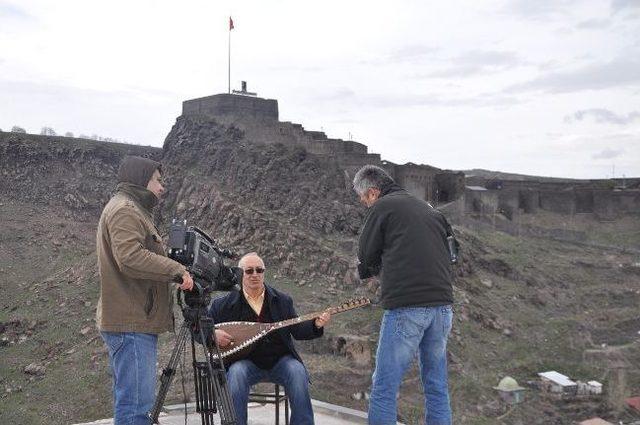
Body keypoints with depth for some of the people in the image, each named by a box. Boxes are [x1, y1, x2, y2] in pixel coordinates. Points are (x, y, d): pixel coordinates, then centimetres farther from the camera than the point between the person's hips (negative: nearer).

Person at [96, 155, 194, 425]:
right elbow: (130, 257, -23)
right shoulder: (124, 209, -9)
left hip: (134, 322, 11)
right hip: (131, 323, -11)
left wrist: (173, 273, 16)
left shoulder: (131, 209, 24)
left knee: (131, 401, 15)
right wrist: (177, 270, -18)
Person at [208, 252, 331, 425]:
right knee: (236, 373, -34)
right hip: (246, 362, -1)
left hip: (280, 360, 1)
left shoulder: (282, 300, 10)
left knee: (297, 372, -28)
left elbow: (297, 330, 10)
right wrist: (213, 334, -15)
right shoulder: (225, 304, 4)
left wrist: (316, 325, -10)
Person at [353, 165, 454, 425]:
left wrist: (371, 270, 28)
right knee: (437, 388, 13)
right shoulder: (428, 209, 21)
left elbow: (365, 257, 6)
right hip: (442, 304, 7)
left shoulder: (382, 207, 1)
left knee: (384, 388, -2)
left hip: (406, 306, -7)